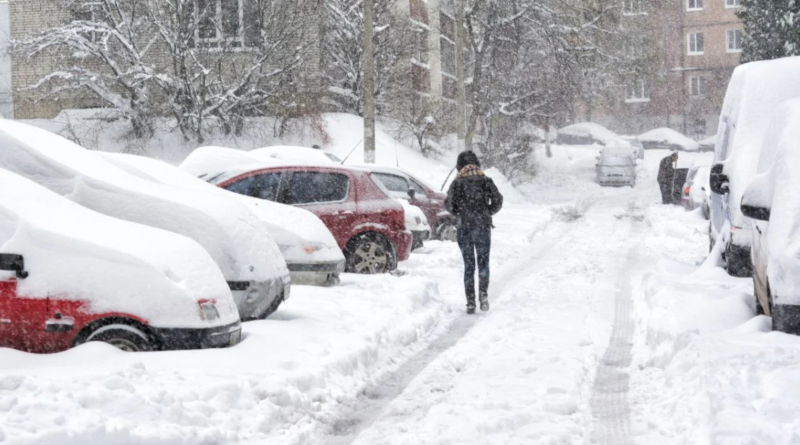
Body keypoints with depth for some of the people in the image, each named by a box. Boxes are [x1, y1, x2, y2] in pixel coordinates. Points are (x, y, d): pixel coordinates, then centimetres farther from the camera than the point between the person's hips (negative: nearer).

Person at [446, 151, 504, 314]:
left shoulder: (457, 183, 1)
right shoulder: (486, 181, 2)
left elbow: (449, 205, -4)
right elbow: (497, 201, -4)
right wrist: (487, 213, 11)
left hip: (464, 228, 0)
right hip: (483, 227, 0)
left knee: (468, 265, 7)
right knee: (483, 262, 11)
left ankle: (470, 302, 2)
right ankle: (483, 292, -11)